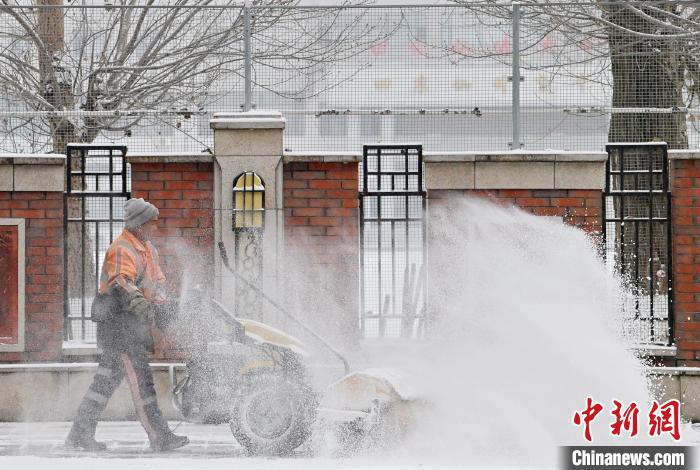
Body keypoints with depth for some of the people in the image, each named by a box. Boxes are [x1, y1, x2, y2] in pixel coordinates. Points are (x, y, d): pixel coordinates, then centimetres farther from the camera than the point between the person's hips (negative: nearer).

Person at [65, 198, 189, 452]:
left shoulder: (148, 249, 17)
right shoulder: (122, 250, -15)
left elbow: (157, 281, 24)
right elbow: (121, 281, -31)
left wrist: (161, 306, 6)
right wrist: (136, 299, -50)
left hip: (135, 323, 10)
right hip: (119, 321, -10)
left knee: (106, 380, 13)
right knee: (140, 378, -10)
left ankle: (80, 434, 17)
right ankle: (160, 438, -12)